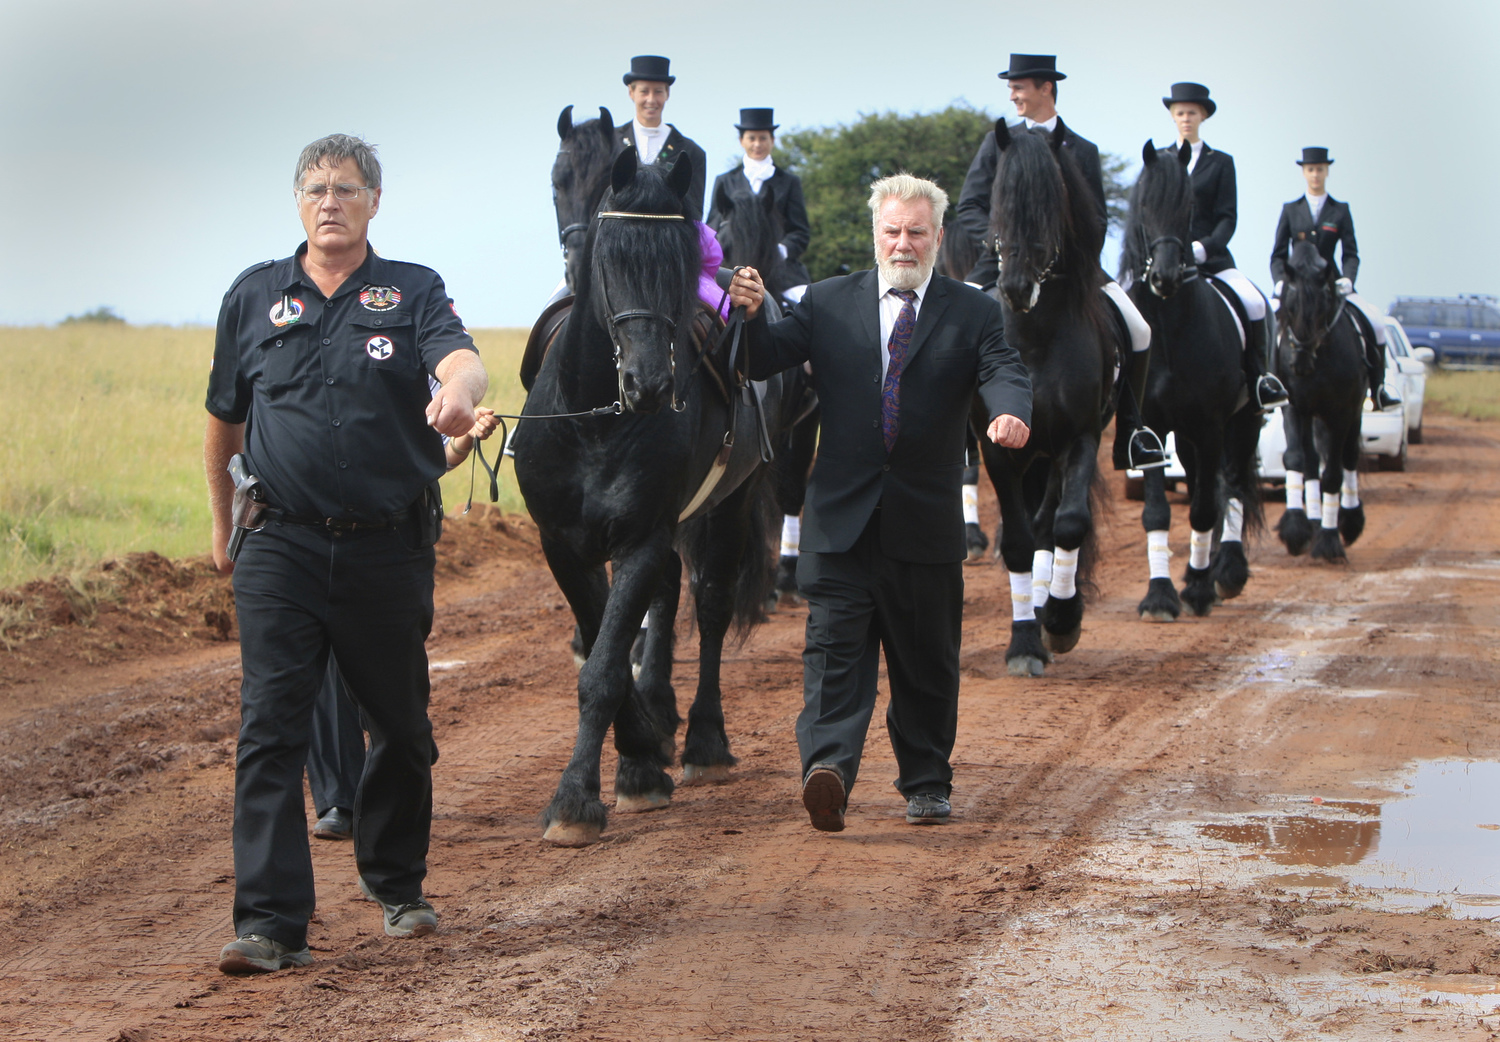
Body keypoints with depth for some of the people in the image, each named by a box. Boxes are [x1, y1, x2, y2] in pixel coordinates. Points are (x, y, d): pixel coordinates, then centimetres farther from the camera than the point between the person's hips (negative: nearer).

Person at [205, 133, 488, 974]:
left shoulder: (413, 292, 3)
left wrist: (456, 395, -42)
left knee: (402, 727, 13)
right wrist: (224, 526, 22)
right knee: (271, 724, -11)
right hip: (283, 547, 0)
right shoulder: (255, 297, 7)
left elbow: (463, 361, -18)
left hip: (391, 548, 0)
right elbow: (224, 422, 18)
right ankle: (273, 923, -12)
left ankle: (397, 885, 34)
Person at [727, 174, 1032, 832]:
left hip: (926, 523, 0)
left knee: (927, 661, 10)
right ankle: (827, 771, -22)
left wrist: (1011, 412, -34)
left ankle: (926, 783, 23)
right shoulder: (828, 303, 8)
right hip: (841, 517, 0)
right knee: (834, 647, -12)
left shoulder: (974, 313, 5)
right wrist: (752, 315, -20)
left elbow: (1004, 371, -11)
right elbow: (767, 360, 2)